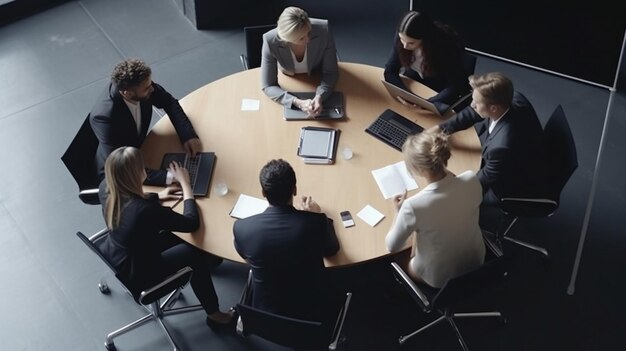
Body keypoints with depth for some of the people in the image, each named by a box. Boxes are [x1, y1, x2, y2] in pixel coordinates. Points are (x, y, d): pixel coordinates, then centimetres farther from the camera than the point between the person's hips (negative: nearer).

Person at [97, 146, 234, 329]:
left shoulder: (106, 188, -17)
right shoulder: (147, 211, -38)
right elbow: (191, 223, -20)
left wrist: (156, 196, 4)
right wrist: (185, 184, -9)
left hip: (111, 259, 7)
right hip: (136, 278, -7)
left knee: (173, 236, 20)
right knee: (194, 254, 10)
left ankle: (208, 258, 45)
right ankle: (214, 315, 26)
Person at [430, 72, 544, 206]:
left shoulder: (502, 146, -45)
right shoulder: (513, 98, -25)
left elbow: (486, 179, -25)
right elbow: (473, 113, -7)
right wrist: (440, 128, -7)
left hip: (512, 189, -7)